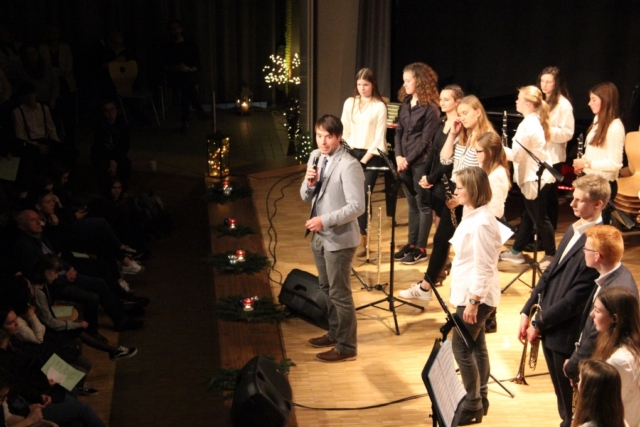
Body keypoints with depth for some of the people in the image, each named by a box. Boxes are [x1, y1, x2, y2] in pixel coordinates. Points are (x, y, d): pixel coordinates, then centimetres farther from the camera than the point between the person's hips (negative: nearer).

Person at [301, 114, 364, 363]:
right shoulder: (315, 157, 5)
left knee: (340, 293, 1)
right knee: (326, 289, 20)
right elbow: (305, 197, 10)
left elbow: (357, 207, -23)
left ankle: (346, 346, 12)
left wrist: (326, 220, -26)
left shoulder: (349, 166, -20)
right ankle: (334, 333, 37)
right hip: (319, 236, 8)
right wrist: (309, 183, -12)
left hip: (339, 239, -8)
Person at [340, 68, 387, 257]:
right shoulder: (350, 103, 7)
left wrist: (365, 159, -11)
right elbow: (344, 131, 8)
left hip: (371, 156, -3)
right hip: (351, 153, 3)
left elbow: (379, 137, -7)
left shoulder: (379, 106, -4)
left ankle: (362, 240, -3)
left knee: (363, 197, -10)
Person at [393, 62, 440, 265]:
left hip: (421, 161, -7)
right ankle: (411, 244, 21)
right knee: (412, 204, 14)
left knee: (423, 205, 1)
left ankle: (421, 248, 7)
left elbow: (425, 139, -13)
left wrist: (409, 159, -14)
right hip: (405, 161, 7)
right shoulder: (405, 104, 11)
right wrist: (398, 156, -2)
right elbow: (399, 132, 11)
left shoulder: (430, 108, -11)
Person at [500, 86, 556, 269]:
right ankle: (516, 251, 27)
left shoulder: (527, 125, -22)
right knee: (528, 215, 17)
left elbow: (516, 154, -22)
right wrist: (506, 149, 6)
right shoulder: (535, 121, 9)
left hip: (535, 178, -10)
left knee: (539, 218, 2)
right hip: (536, 176, 10)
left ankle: (551, 255, 13)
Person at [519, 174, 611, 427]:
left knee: (573, 404, 8)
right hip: (550, 329, 8)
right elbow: (550, 273, 13)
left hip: (569, 335, -8)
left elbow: (575, 299, -23)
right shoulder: (574, 230, 8)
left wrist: (539, 324, -14)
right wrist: (527, 312, 7)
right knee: (563, 399, 23)